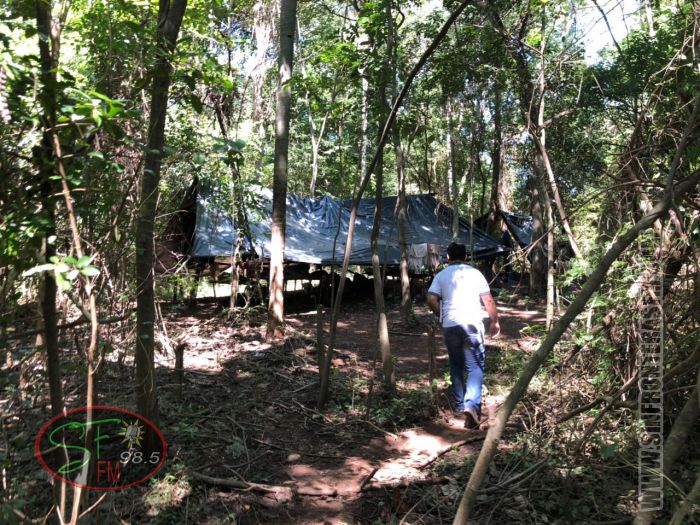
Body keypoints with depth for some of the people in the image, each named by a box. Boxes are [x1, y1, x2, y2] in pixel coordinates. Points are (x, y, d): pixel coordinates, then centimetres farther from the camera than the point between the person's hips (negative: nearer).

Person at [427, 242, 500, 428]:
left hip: (450, 326, 2)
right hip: (472, 324, -2)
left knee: (456, 366, 17)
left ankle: (459, 405, 26)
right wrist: (495, 321, 15)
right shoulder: (475, 273, 5)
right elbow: (488, 300, 3)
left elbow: (431, 300, -4)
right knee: (475, 367, 0)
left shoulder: (441, 275, 7)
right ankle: (472, 404, -17)